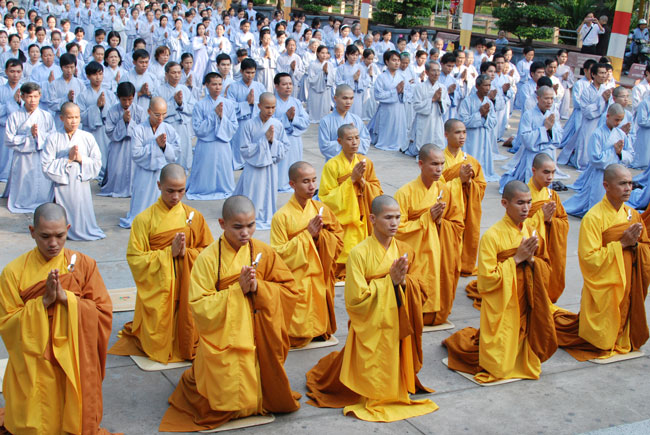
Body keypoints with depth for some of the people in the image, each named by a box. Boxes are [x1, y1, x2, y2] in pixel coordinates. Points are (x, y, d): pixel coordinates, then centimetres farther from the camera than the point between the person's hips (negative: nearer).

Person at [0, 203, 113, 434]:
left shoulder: (84, 265, -2)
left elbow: (104, 313, -6)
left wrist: (66, 297, -18)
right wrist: (43, 302, -19)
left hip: (75, 363, 1)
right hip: (33, 366, 0)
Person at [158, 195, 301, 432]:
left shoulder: (263, 252, -3)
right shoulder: (208, 258, -12)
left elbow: (290, 289, -1)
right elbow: (199, 307, -15)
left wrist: (258, 287, -17)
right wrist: (237, 290, -21)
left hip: (257, 339, 3)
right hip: (222, 341, -3)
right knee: (230, 403, 3)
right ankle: (194, 380, 31)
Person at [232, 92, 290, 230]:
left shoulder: (278, 125, -3)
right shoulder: (249, 125, -11)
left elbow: (284, 149, 3)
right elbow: (245, 151, -11)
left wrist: (273, 140, -15)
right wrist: (264, 139, -16)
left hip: (271, 168, 3)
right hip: (253, 168, -2)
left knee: (269, 197, 12)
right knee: (253, 199, 4)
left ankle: (267, 217, 28)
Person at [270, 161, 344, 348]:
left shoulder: (321, 209, 3)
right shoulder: (282, 216, -11)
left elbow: (338, 241, 6)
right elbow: (279, 254, -13)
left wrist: (320, 234, -14)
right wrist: (307, 234, -17)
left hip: (321, 279, 4)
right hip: (296, 282, -4)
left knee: (321, 329, 12)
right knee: (298, 337, -4)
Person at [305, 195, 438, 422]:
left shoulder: (405, 250, 3)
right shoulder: (360, 253, -14)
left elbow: (419, 290, 6)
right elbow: (356, 298, -16)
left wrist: (403, 281, -15)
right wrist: (389, 280, -17)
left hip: (398, 327, 5)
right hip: (371, 329, -4)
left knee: (394, 374, 12)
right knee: (372, 376, -1)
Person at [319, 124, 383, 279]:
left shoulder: (366, 162, 5)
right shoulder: (332, 166, -9)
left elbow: (378, 192, 5)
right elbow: (327, 198, -13)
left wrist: (362, 181, -13)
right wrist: (351, 180, -17)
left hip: (363, 221, 4)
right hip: (342, 223, -4)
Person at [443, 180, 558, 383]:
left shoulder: (532, 232, 3)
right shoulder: (492, 236, -17)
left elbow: (547, 269, 9)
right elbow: (487, 280, -19)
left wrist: (531, 259, -12)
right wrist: (517, 258, -19)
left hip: (524, 308, 6)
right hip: (500, 310, -6)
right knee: (498, 366, 1)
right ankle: (461, 340, 27)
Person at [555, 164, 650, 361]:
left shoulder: (632, 215, 4)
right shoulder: (593, 218, -17)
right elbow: (589, 258, -23)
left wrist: (634, 244, -11)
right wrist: (622, 244, -21)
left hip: (626, 288, 6)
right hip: (602, 290, -6)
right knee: (598, 343, 6)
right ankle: (554, 319, 23)